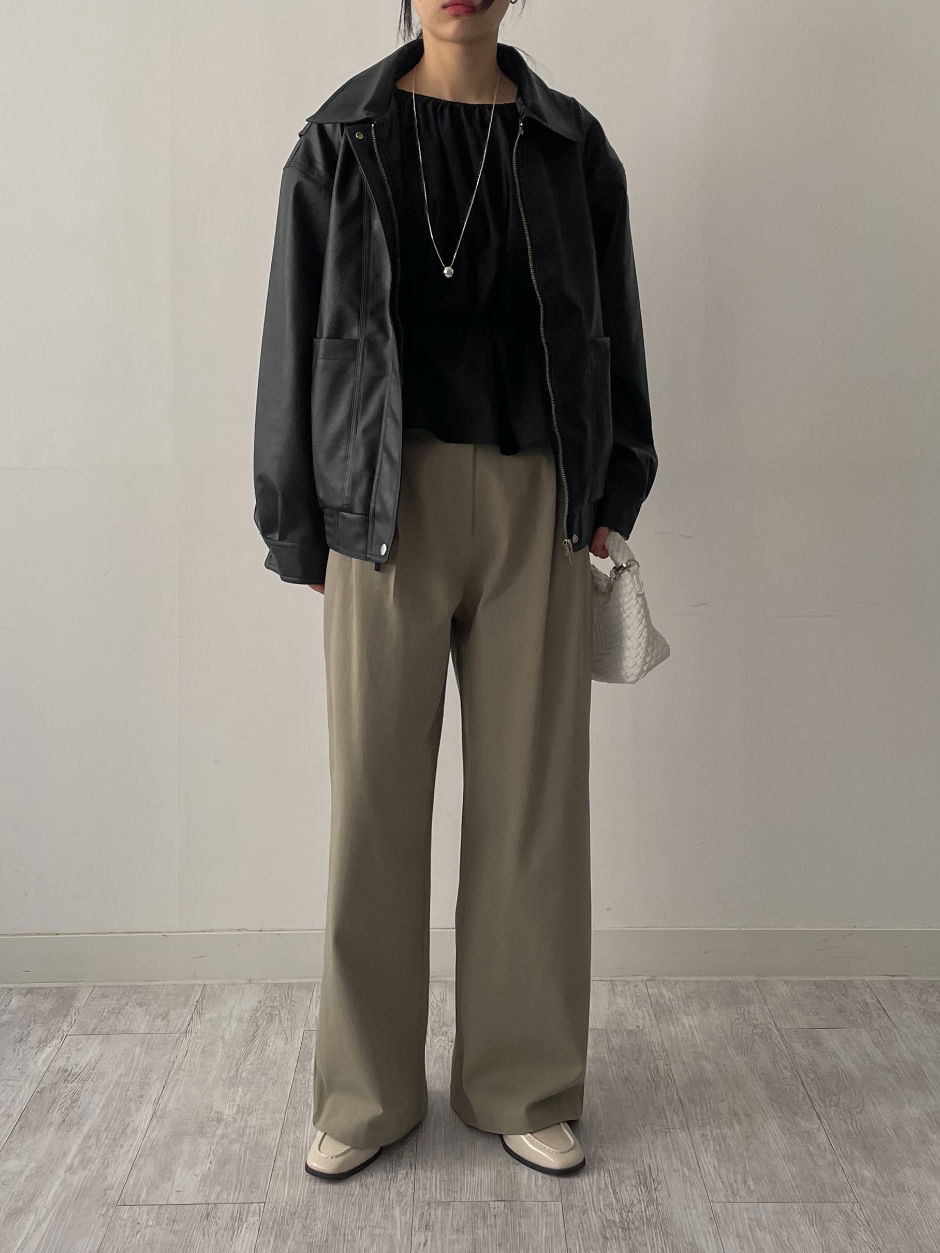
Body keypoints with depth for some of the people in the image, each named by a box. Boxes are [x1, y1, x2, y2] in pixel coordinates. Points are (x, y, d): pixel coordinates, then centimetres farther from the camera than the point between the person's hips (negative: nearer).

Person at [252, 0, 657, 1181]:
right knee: (376, 796, 3)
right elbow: (297, 340, 5)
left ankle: (523, 1084, 22)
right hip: (387, 504, -1)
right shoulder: (340, 145, 6)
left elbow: (611, 331, 13)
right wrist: (299, 529, 2)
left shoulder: (572, 147, 10)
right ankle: (368, 1092, 20)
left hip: (536, 507, 2)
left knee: (533, 795, 5)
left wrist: (611, 496, 6)